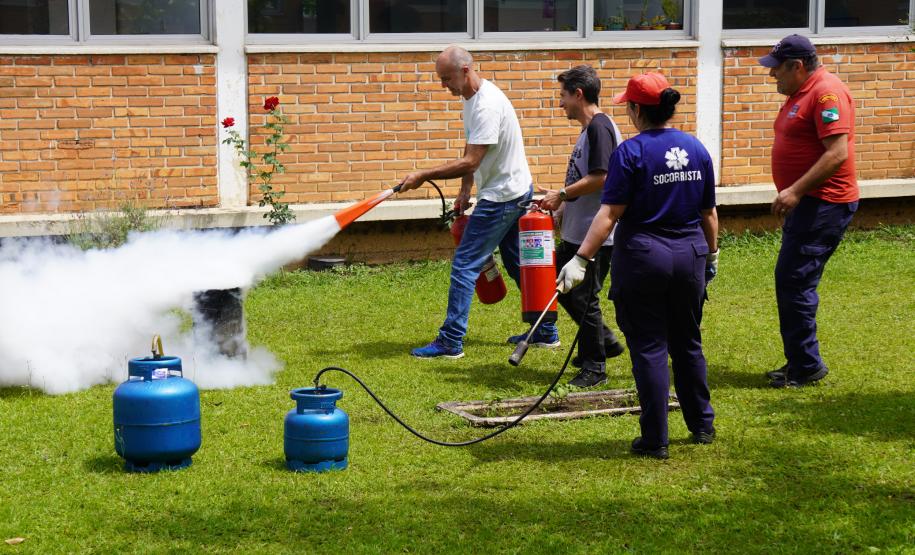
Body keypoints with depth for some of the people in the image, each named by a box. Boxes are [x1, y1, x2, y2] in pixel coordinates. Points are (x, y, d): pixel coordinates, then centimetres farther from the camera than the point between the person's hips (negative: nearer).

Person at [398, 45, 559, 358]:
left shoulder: (487, 106, -25)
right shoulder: (471, 98, 8)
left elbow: (470, 162, -28)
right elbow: (471, 154, 16)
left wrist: (424, 176, -24)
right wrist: (465, 191, 7)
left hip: (502, 197, -11)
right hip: (516, 192, 11)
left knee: (464, 265, -8)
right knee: (518, 264, 18)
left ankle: (451, 342, -4)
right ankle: (546, 332, 26)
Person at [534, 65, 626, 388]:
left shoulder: (599, 127, -16)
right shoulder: (588, 129, 16)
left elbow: (600, 178, -23)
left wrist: (562, 195, -15)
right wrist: (562, 204, 14)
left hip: (596, 233, -10)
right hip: (576, 231, 10)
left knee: (584, 298, -3)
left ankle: (594, 367, 8)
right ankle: (604, 341, 28)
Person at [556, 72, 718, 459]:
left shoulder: (630, 152, -12)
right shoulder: (696, 149, 4)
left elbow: (610, 213, -18)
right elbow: (709, 213, 11)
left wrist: (581, 259, -18)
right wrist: (711, 255, 25)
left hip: (642, 259, -5)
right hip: (690, 256, 5)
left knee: (649, 348, 1)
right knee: (688, 343, 19)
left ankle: (655, 440, 5)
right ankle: (702, 425, 28)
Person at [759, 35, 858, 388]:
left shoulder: (827, 93, -16)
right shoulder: (800, 94, 16)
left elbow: (837, 153, -24)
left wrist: (795, 191, -27)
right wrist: (791, 194, 21)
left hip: (824, 205, -11)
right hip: (805, 203, 11)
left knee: (793, 281, -11)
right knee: (792, 282, 12)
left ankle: (806, 366, -4)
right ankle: (800, 363, 19)